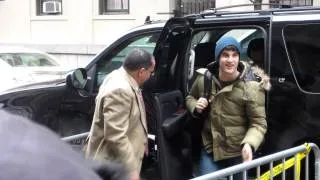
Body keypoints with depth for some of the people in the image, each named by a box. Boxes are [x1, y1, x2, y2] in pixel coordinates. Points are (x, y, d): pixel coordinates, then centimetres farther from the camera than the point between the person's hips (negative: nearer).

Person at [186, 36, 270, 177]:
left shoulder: (250, 87, -16)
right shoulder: (204, 79, -2)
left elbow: (258, 123, -14)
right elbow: (190, 98, 18)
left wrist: (249, 144, -33)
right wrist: (196, 107, -6)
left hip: (239, 155, -3)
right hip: (209, 151, 3)